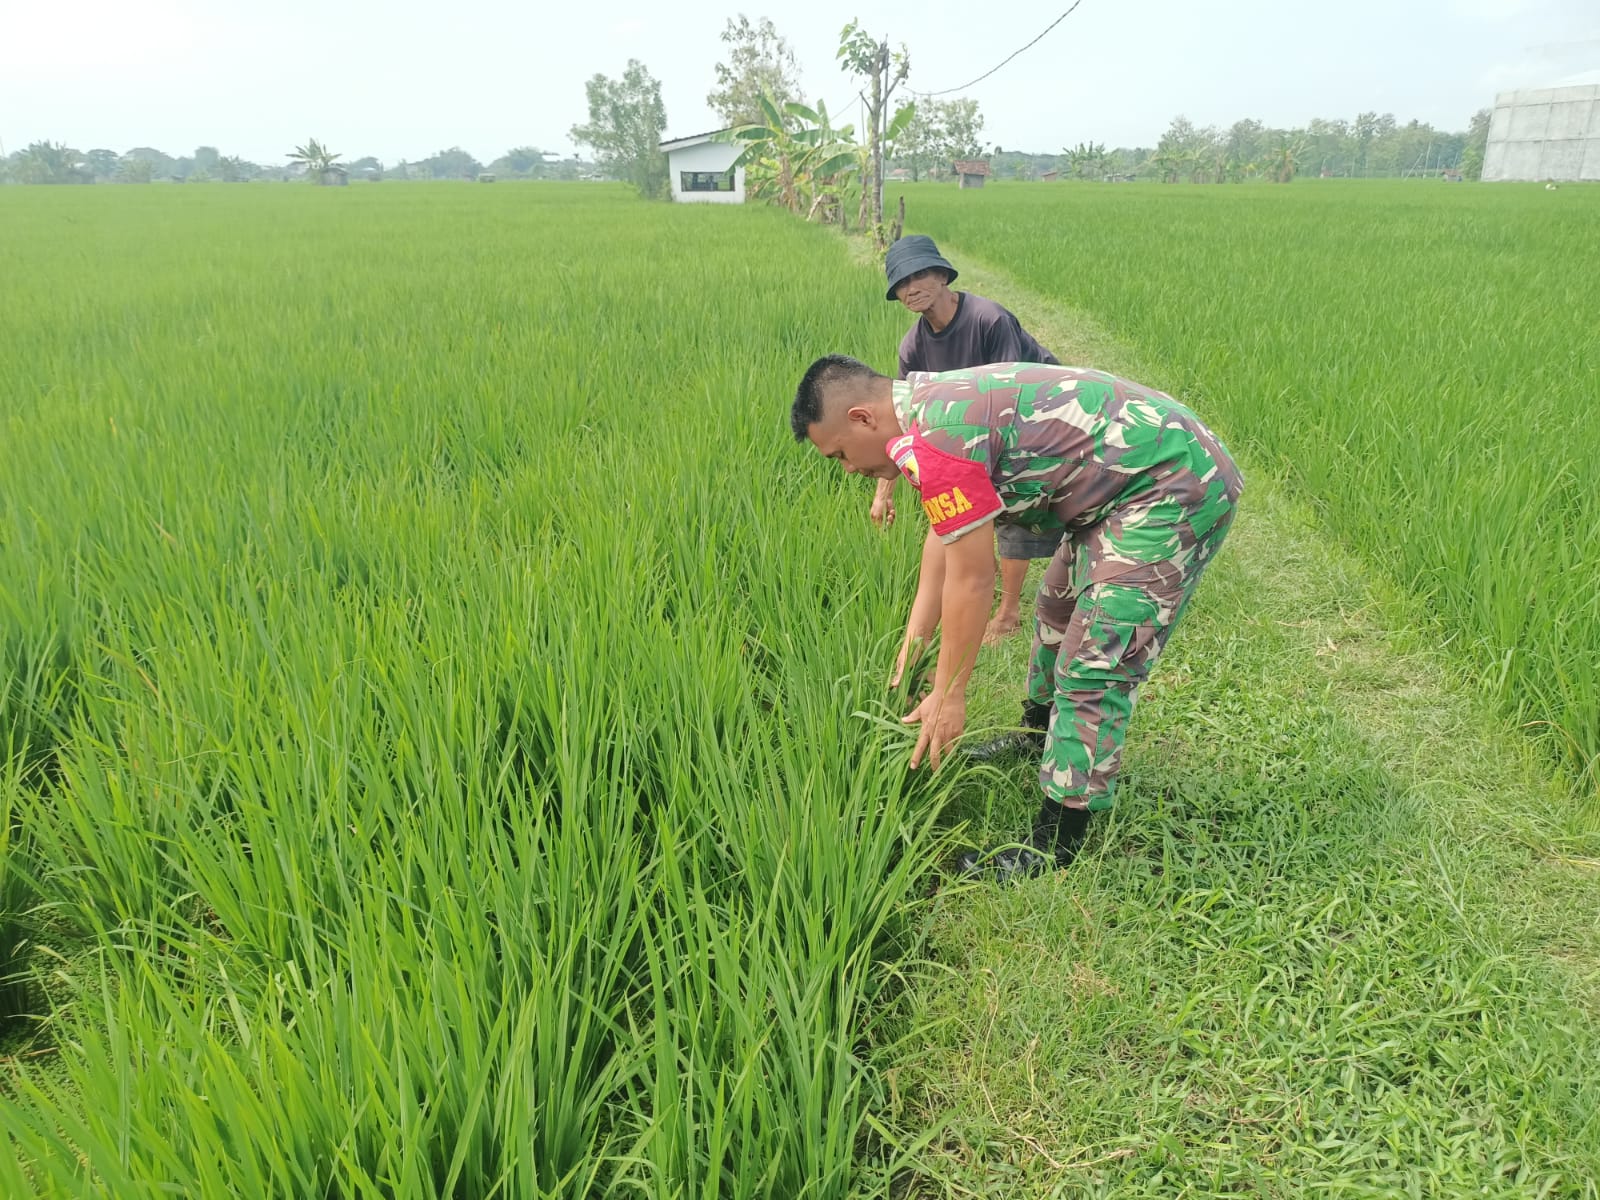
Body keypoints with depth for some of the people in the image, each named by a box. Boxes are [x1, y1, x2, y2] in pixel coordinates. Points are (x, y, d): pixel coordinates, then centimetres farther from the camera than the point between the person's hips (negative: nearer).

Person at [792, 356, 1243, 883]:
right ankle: (1038, 742, 47)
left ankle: (1056, 846, 2)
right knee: (1057, 614, 25)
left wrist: (947, 696, -10)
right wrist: (913, 642, 14)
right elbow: (942, 539, 12)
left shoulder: (941, 435, -26)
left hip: (1174, 490, -11)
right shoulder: (934, 405, 6)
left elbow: (971, 581, -21)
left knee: (1093, 667, -9)